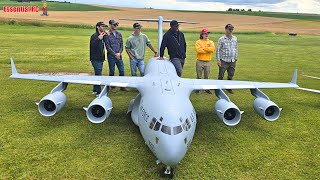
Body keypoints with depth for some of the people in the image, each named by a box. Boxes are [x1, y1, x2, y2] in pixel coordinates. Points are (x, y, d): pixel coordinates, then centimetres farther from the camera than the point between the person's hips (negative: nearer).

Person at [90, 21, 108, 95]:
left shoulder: (103, 35, 14)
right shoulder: (94, 36, -13)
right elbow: (93, 45, -27)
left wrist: (106, 36, 8)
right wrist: (98, 39, -44)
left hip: (100, 58, 9)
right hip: (96, 59, -9)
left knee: (98, 74, 15)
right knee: (98, 75, -8)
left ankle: (95, 90, 25)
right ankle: (98, 91, -2)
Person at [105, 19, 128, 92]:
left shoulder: (119, 34, 10)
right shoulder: (107, 35, -6)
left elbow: (121, 44, 9)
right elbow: (108, 47, -9)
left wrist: (119, 53, -6)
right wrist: (115, 54, -11)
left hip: (119, 56, 4)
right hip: (111, 56, -4)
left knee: (122, 71, 5)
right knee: (111, 72, 5)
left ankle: (122, 86, 18)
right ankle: (113, 87, 16)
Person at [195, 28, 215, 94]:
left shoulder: (211, 42, 10)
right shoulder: (198, 42, 2)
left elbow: (212, 49, -11)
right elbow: (198, 50, -16)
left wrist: (203, 48, -11)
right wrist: (208, 50, -10)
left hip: (208, 62, 2)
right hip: (200, 61, -2)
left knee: (207, 76, 9)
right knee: (199, 76, 3)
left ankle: (207, 88, 18)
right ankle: (197, 88, 12)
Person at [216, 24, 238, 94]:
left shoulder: (235, 38, 8)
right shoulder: (222, 39, -5)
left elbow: (236, 48, 18)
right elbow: (218, 50, -5)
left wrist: (236, 57, 13)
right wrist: (218, 60, -9)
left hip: (232, 61, 5)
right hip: (224, 61, -4)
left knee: (231, 76, 13)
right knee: (221, 76, 1)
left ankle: (229, 88, 26)